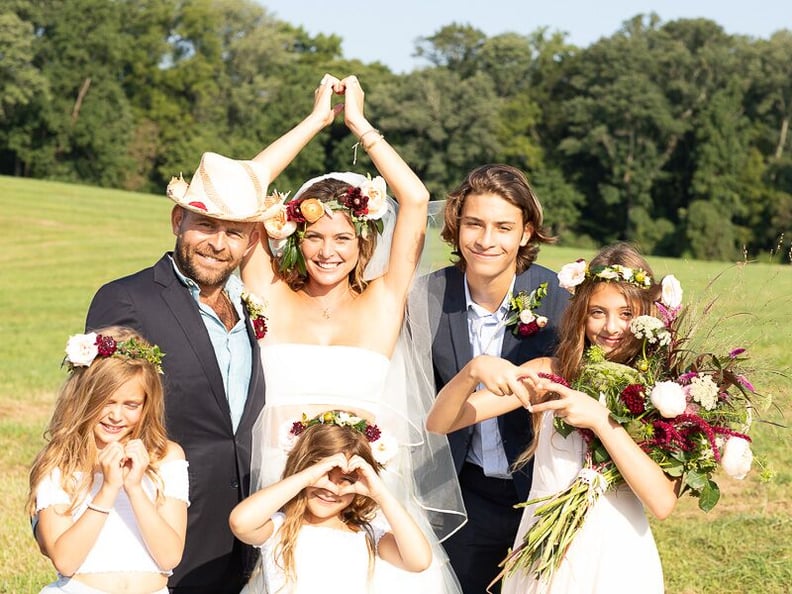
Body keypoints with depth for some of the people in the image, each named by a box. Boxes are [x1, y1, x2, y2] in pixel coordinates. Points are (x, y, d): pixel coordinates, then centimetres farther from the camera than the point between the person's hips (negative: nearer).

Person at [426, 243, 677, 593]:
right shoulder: (548, 374, -3)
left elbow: (662, 503, -19)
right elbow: (439, 423, -9)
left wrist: (600, 419, -25)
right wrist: (474, 370, -28)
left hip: (616, 561, -2)